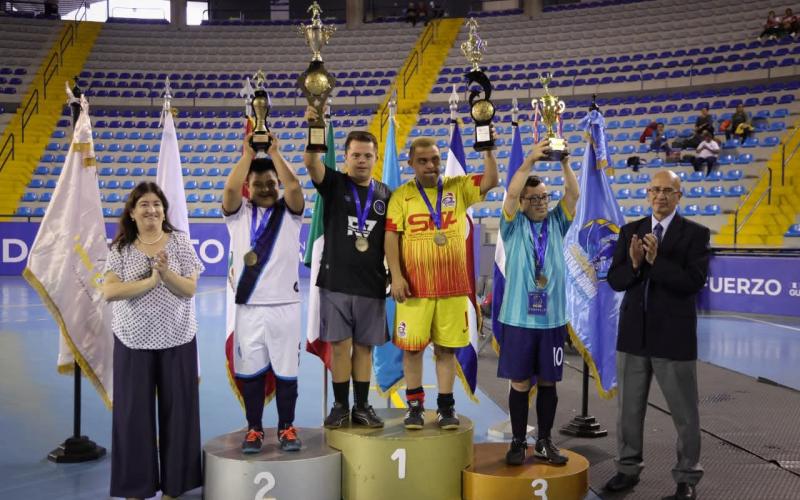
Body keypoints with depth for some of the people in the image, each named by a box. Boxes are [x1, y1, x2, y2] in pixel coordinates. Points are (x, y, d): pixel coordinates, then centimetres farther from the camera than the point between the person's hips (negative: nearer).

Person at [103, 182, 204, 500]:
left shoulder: (180, 242, 1)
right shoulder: (121, 248, 2)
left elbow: (189, 289, -6)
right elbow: (109, 292, -11)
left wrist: (166, 272, -23)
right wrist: (151, 280, -19)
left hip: (177, 339, 0)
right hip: (133, 340, 0)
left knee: (176, 410, 4)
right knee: (134, 412, 3)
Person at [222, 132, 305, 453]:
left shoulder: (289, 212, 6)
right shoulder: (238, 213, 8)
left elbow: (294, 186, -14)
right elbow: (230, 188, -12)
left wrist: (274, 153, -9)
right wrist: (248, 154, -10)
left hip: (285, 305, 0)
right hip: (249, 306, 1)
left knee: (286, 371, 5)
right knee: (250, 371, 5)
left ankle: (287, 428, 18)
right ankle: (254, 429, 18)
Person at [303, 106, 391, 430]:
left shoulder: (385, 194, 7)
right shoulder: (333, 184, 0)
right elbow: (311, 163, -19)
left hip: (371, 284, 2)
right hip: (335, 281, -2)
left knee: (364, 346, 8)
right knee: (339, 344, 3)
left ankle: (362, 406, 18)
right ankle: (340, 406, 15)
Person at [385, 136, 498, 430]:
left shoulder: (458, 187, 7)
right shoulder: (401, 196, 2)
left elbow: (491, 181, -5)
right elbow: (391, 237, -3)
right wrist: (396, 276, -11)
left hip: (453, 286, 1)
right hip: (414, 286, -1)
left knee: (447, 348, 7)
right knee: (412, 346, 4)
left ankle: (445, 406, 18)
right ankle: (415, 405, 19)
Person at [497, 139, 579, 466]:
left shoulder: (556, 223, 8)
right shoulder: (513, 225, 1)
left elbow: (573, 194, -6)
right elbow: (511, 193, -16)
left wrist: (565, 163, -20)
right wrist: (530, 160, -25)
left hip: (552, 318, 3)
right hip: (518, 318, -2)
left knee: (548, 382, 9)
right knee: (519, 382, 4)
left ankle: (544, 442, 20)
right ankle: (518, 442, 15)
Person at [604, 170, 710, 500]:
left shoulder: (695, 234, -5)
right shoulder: (630, 231, 6)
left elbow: (693, 282, -17)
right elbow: (614, 280, 0)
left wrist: (656, 260, -25)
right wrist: (634, 263, -19)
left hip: (673, 335, -3)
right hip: (633, 333, 4)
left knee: (684, 412, 7)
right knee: (628, 408, 13)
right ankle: (628, 469, 28)